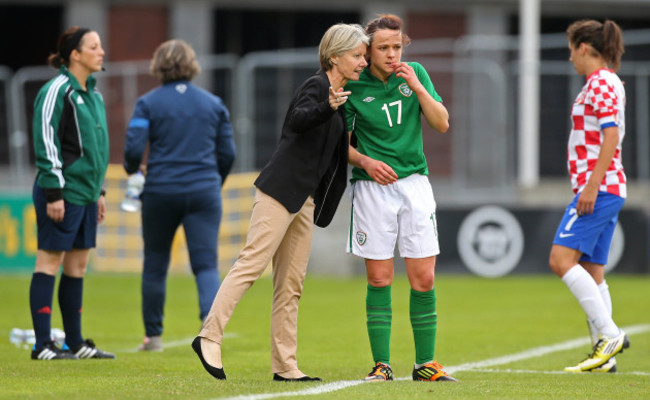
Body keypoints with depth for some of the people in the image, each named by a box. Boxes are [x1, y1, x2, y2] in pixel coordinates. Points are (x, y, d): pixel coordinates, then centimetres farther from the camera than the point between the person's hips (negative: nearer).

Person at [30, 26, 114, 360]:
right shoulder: (57, 91, -12)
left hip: (85, 193, 9)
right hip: (61, 193, -9)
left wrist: (98, 191, 22)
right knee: (50, 261, -5)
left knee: (78, 264, 10)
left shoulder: (92, 94, 16)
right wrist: (54, 192, -18)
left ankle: (75, 342, 15)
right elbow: (46, 144, -15)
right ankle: (42, 345, -4)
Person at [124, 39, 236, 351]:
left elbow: (133, 149, -9)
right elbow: (228, 153, 8)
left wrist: (133, 171, 13)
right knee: (206, 264, -2)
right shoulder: (213, 103, 7)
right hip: (204, 192, 1)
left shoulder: (149, 103, -2)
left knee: (155, 264, 14)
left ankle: (153, 335, 22)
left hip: (160, 192, -1)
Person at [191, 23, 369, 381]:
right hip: (281, 190, -9)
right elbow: (299, 119, -29)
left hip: (305, 199, 9)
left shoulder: (338, 95, 19)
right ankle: (209, 337, -15)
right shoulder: (316, 86, -7)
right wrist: (327, 107, -45)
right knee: (252, 263, -15)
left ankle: (284, 365, 7)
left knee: (291, 284, 7)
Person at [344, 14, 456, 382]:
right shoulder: (354, 86, -3)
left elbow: (442, 124, -2)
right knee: (379, 279, -2)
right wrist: (366, 161, -14)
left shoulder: (415, 74, 3)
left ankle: (425, 364, 7)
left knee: (424, 279, -1)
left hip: (415, 183, 2)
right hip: (373, 188, -2)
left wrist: (417, 87, -13)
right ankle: (382, 364, 4)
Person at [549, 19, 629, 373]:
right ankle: (604, 355, 4)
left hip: (599, 187, -10)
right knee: (591, 272, 7)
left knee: (561, 258, -16)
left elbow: (611, 136, -19)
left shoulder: (601, 82, -10)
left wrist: (591, 185, -23)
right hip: (606, 190, 10)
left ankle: (609, 334, -20)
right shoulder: (606, 82, 20)